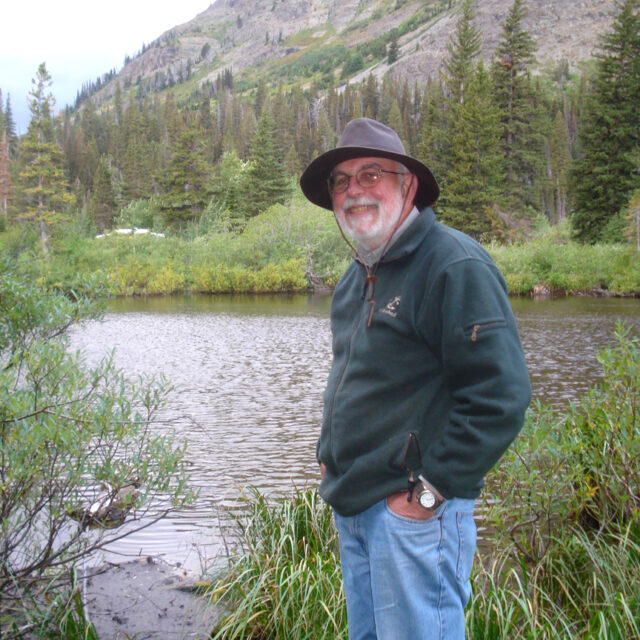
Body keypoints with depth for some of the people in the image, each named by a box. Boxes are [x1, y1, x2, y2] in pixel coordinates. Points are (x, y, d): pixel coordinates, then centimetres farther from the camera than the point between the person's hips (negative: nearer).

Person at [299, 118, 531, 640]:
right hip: (351, 507, 9)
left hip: (413, 513, -9)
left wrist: (430, 489, -18)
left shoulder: (456, 266, -16)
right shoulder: (360, 274, 13)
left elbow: (502, 396, -21)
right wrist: (331, 456, 15)